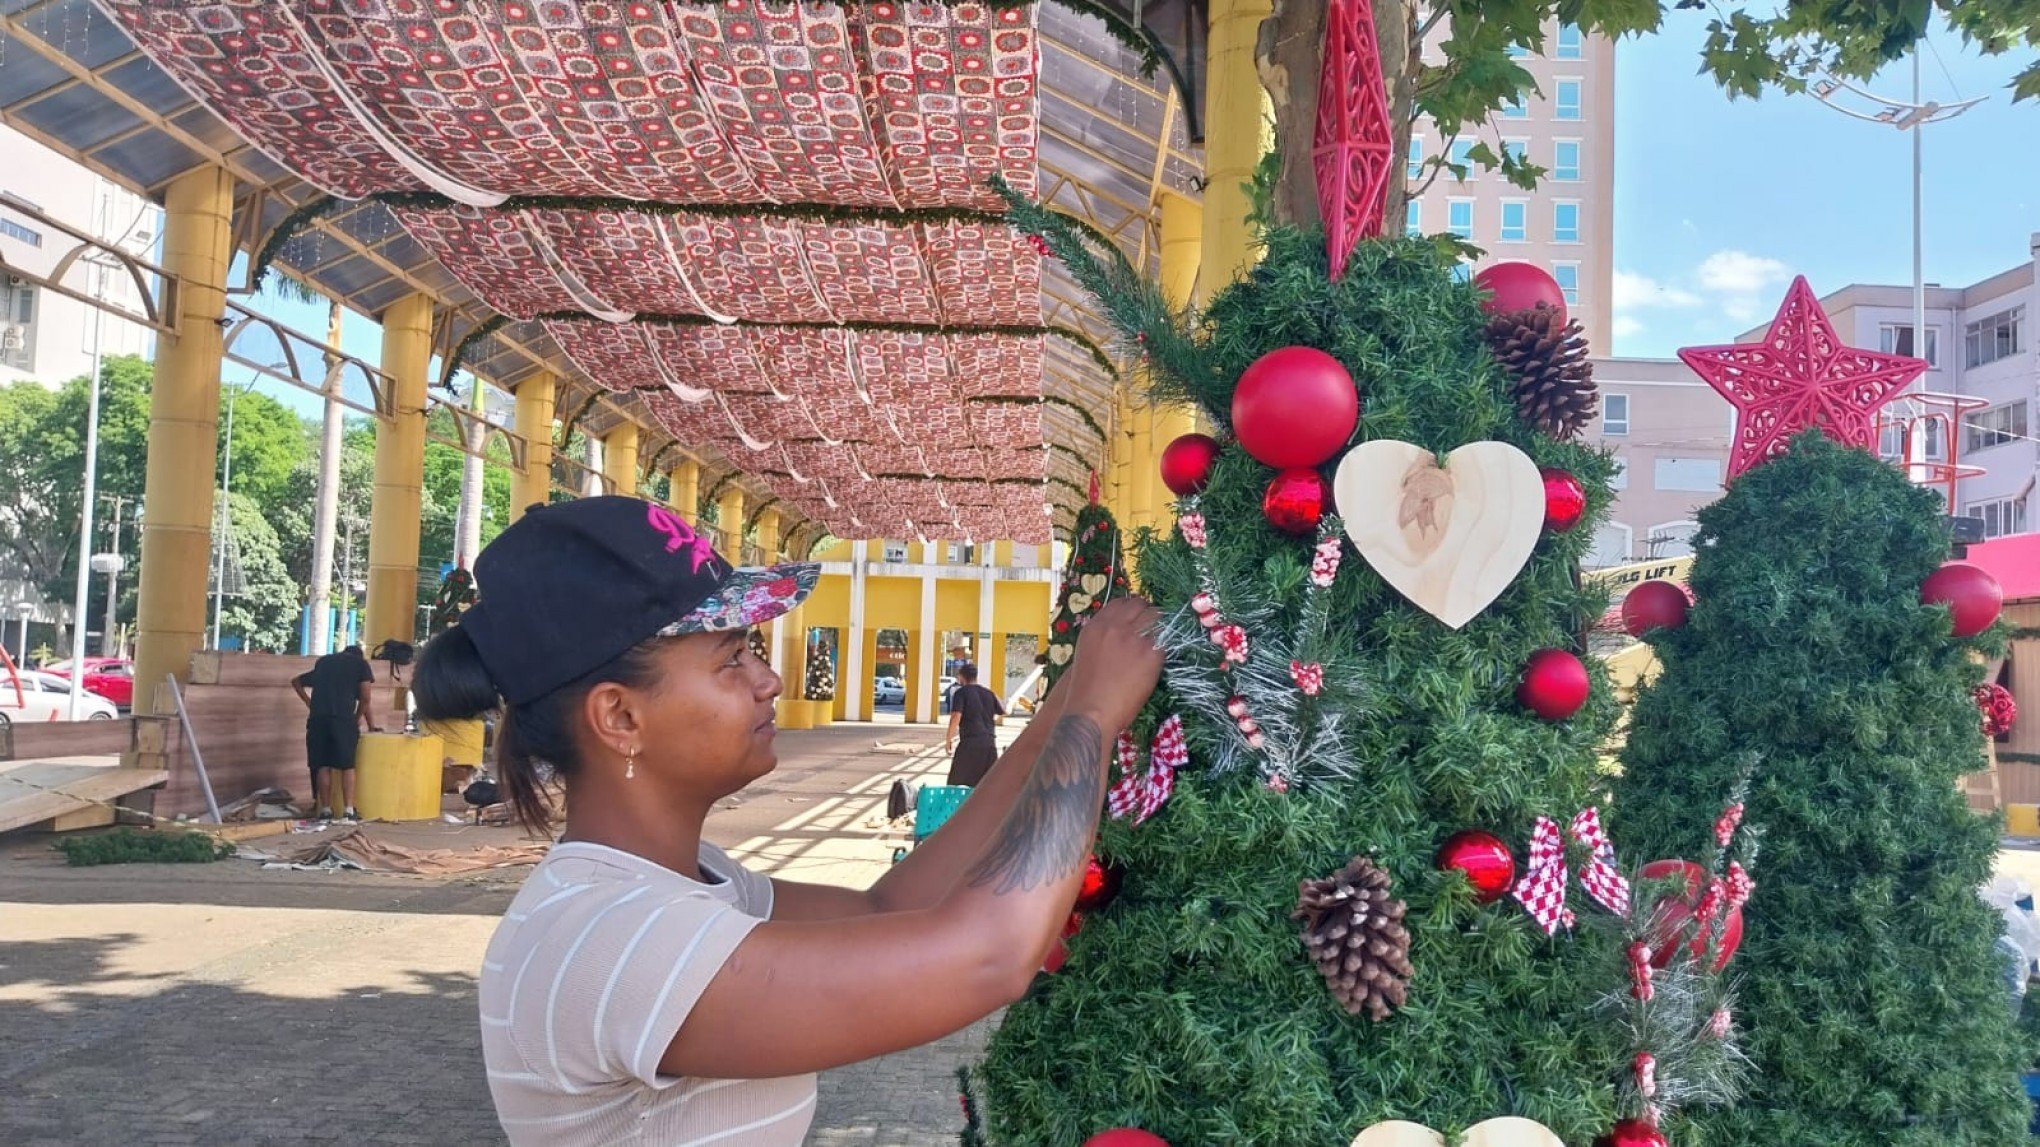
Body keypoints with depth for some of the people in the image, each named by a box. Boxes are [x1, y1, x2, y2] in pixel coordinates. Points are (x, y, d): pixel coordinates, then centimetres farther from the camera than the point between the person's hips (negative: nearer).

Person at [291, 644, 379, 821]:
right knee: (347, 766, 3)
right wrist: (357, 720, 20)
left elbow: (296, 681, 35)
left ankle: (326, 810, 7)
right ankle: (349, 811, 1)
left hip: (318, 718, 3)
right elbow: (365, 699, 9)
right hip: (343, 719, -3)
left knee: (323, 766, 7)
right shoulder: (361, 663, 15)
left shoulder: (323, 662, 27)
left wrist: (310, 704, 28)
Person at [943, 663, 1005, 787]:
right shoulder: (989, 693, 12)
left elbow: (956, 718, -13)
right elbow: (1003, 712, 24)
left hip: (969, 743, -5)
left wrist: (948, 740, -3)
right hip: (989, 743, 5)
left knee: (956, 783, 2)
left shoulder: (961, 692, -3)